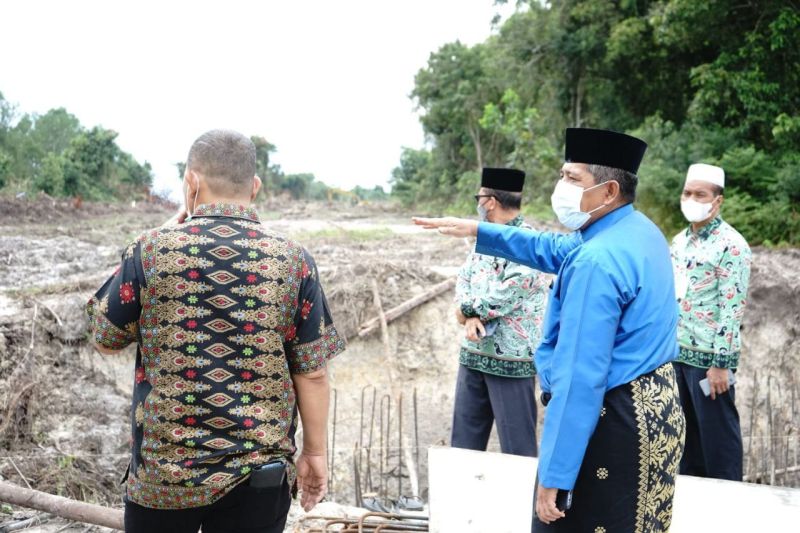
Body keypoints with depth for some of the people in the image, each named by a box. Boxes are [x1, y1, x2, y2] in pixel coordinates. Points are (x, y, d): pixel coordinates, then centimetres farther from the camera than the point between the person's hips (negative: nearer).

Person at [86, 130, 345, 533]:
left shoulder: (150, 250, -9)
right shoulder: (293, 261, -7)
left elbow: (105, 339, 6)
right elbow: (311, 373, -5)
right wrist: (315, 453, 8)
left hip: (162, 473, 0)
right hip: (260, 477, 1)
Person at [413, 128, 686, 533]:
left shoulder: (597, 261, -24)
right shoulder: (640, 229, 6)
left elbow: (580, 378, -27)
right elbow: (552, 250, 20)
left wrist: (553, 474, -25)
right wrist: (477, 230, 19)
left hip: (609, 419, -10)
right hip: (656, 403, 10)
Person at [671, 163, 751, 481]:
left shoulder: (731, 245, -13)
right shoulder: (680, 241, 11)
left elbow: (732, 309, -17)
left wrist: (719, 363, -19)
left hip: (709, 357, -7)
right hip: (677, 353, 7)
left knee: (717, 433, 3)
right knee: (686, 430, 16)